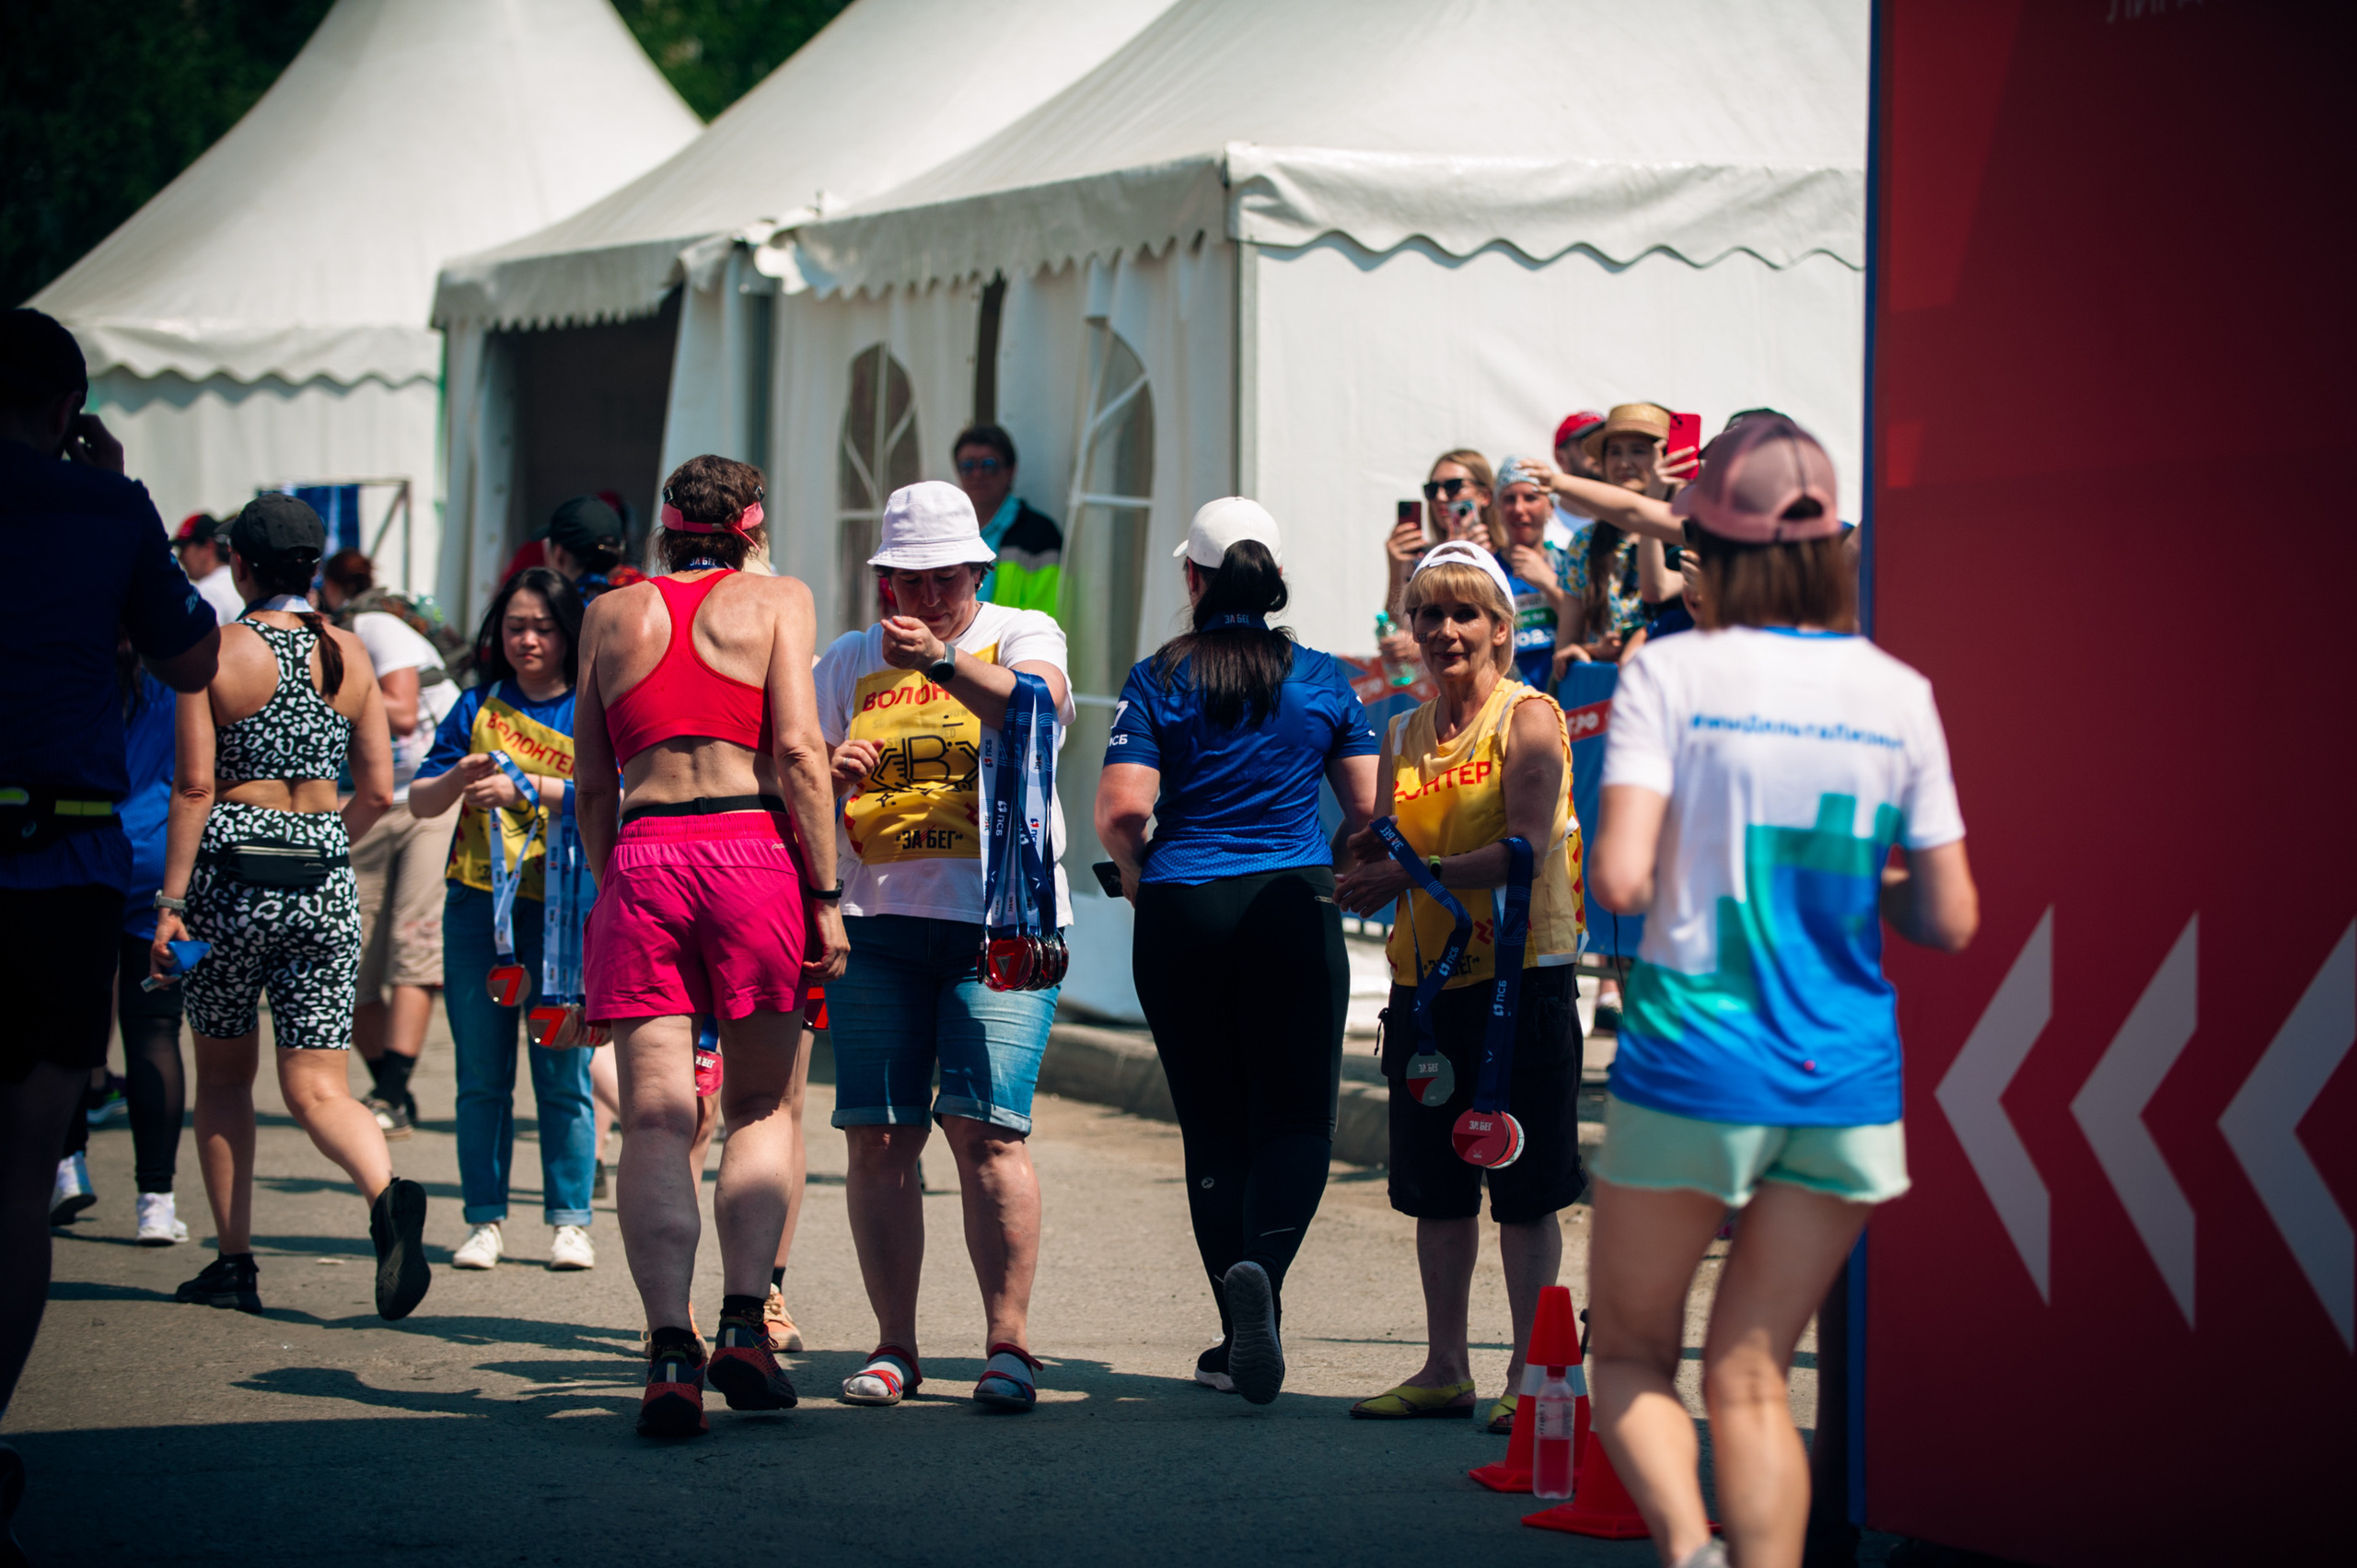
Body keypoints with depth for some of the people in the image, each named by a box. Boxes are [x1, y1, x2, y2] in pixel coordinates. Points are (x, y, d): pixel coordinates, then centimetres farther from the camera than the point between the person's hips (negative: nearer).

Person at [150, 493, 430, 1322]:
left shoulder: (217, 652, -6)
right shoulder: (349, 655, 6)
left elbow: (194, 784, -11)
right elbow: (378, 793, 7)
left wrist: (170, 901, -9)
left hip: (232, 878, -3)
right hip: (325, 882, 3)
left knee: (223, 1074, 15)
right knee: (316, 1088, 1)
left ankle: (234, 1262, 17)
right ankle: (387, 1192, -28)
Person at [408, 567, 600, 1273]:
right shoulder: (479, 707, 12)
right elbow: (420, 801, 10)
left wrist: (526, 785, -20)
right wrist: (459, 779, -10)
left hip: (562, 907, -2)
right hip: (477, 903, 3)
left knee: (563, 1073, -3)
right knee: (481, 1074, 3)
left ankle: (569, 1220, 4)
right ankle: (485, 1220, 10)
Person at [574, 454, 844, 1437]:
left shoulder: (612, 616, 17)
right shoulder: (776, 599, 9)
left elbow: (591, 786, 16)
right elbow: (798, 750, -3)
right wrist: (825, 894, -2)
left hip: (642, 859, 2)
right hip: (755, 853, -2)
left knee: (656, 1119, -1)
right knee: (765, 1106, 12)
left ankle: (670, 1349, -13)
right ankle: (744, 1321, -2)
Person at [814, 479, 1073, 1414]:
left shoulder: (1020, 634, 7)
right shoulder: (850, 662, 15)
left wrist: (943, 660, -31)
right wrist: (830, 773, -8)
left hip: (1001, 918, -3)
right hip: (876, 920, 3)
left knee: (986, 1127, -12)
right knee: (878, 1134, -2)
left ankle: (1009, 1341, -8)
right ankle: (893, 1345, 5)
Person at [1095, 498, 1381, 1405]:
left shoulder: (1159, 679, -2)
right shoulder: (1321, 680, 3)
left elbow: (1121, 808, -11)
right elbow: (1371, 809, 3)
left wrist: (1140, 881, 8)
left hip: (1182, 915, 0)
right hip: (1292, 914, 0)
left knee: (1214, 1127, 9)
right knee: (1295, 1118, 3)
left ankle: (1241, 1333, 10)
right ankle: (1262, 1267, -26)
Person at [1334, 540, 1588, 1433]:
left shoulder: (1528, 718, -6)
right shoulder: (1405, 736, 13)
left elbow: (1525, 851, -17)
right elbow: (1385, 859, 15)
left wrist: (1420, 873, -24)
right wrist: (1368, 864, -8)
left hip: (1519, 971, -6)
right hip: (1427, 980, 6)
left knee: (1523, 1191, -3)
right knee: (1437, 1190, 9)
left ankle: (1530, 1375, 3)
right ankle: (1444, 1370, 17)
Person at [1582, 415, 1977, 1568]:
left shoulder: (1672, 674, -7)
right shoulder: (1897, 692, 3)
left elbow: (1621, 879, -17)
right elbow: (1951, 920, 4)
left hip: (1694, 1067, -3)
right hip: (1847, 1081, 3)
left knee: (1631, 1353, 12)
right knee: (1750, 1376, 11)